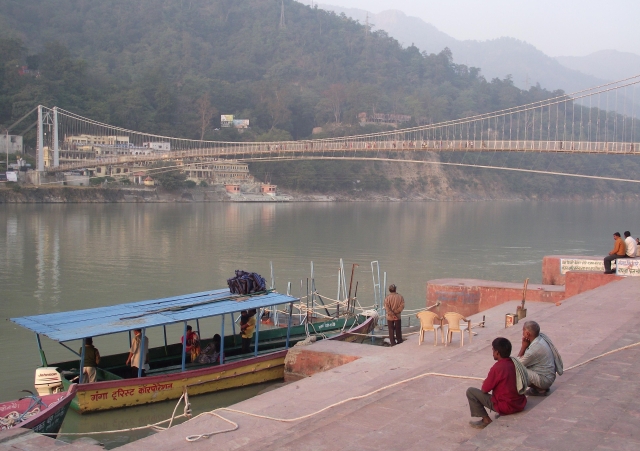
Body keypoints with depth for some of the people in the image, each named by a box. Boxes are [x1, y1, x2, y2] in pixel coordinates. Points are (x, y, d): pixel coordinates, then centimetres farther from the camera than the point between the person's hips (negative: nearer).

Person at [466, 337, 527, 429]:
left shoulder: (497, 368, -20)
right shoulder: (515, 362, 2)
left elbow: (484, 390, -10)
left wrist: (486, 383, 10)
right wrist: (489, 382, 18)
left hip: (506, 407, -8)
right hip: (520, 405, 8)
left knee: (470, 391, -3)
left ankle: (486, 420, 3)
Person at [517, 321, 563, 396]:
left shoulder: (534, 349, -30)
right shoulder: (542, 337, -3)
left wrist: (523, 346, -14)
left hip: (544, 380, -10)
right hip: (550, 375, 10)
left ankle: (540, 389, -3)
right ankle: (542, 387, 14)